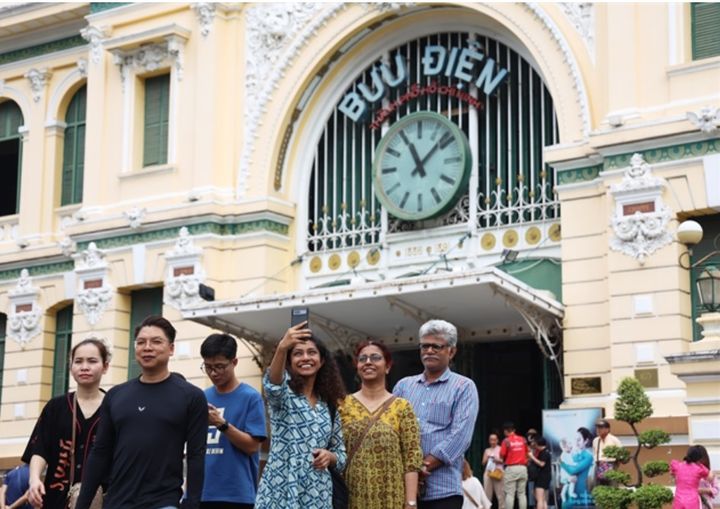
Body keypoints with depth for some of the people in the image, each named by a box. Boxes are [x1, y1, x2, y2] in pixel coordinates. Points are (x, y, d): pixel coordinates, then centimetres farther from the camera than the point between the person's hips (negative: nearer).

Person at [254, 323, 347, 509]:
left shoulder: (329, 406, 15)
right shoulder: (283, 393, 1)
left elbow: (341, 455, 19)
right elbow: (272, 385, -25)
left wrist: (329, 456, -5)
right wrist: (282, 348, -42)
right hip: (280, 493, -5)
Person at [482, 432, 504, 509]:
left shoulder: (500, 449, 4)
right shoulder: (487, 450, 15)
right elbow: (483, 463, 12)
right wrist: (487, 457, -5)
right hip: (488, 472, 4)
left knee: (500, 493, -8)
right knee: (487, 493, 2)